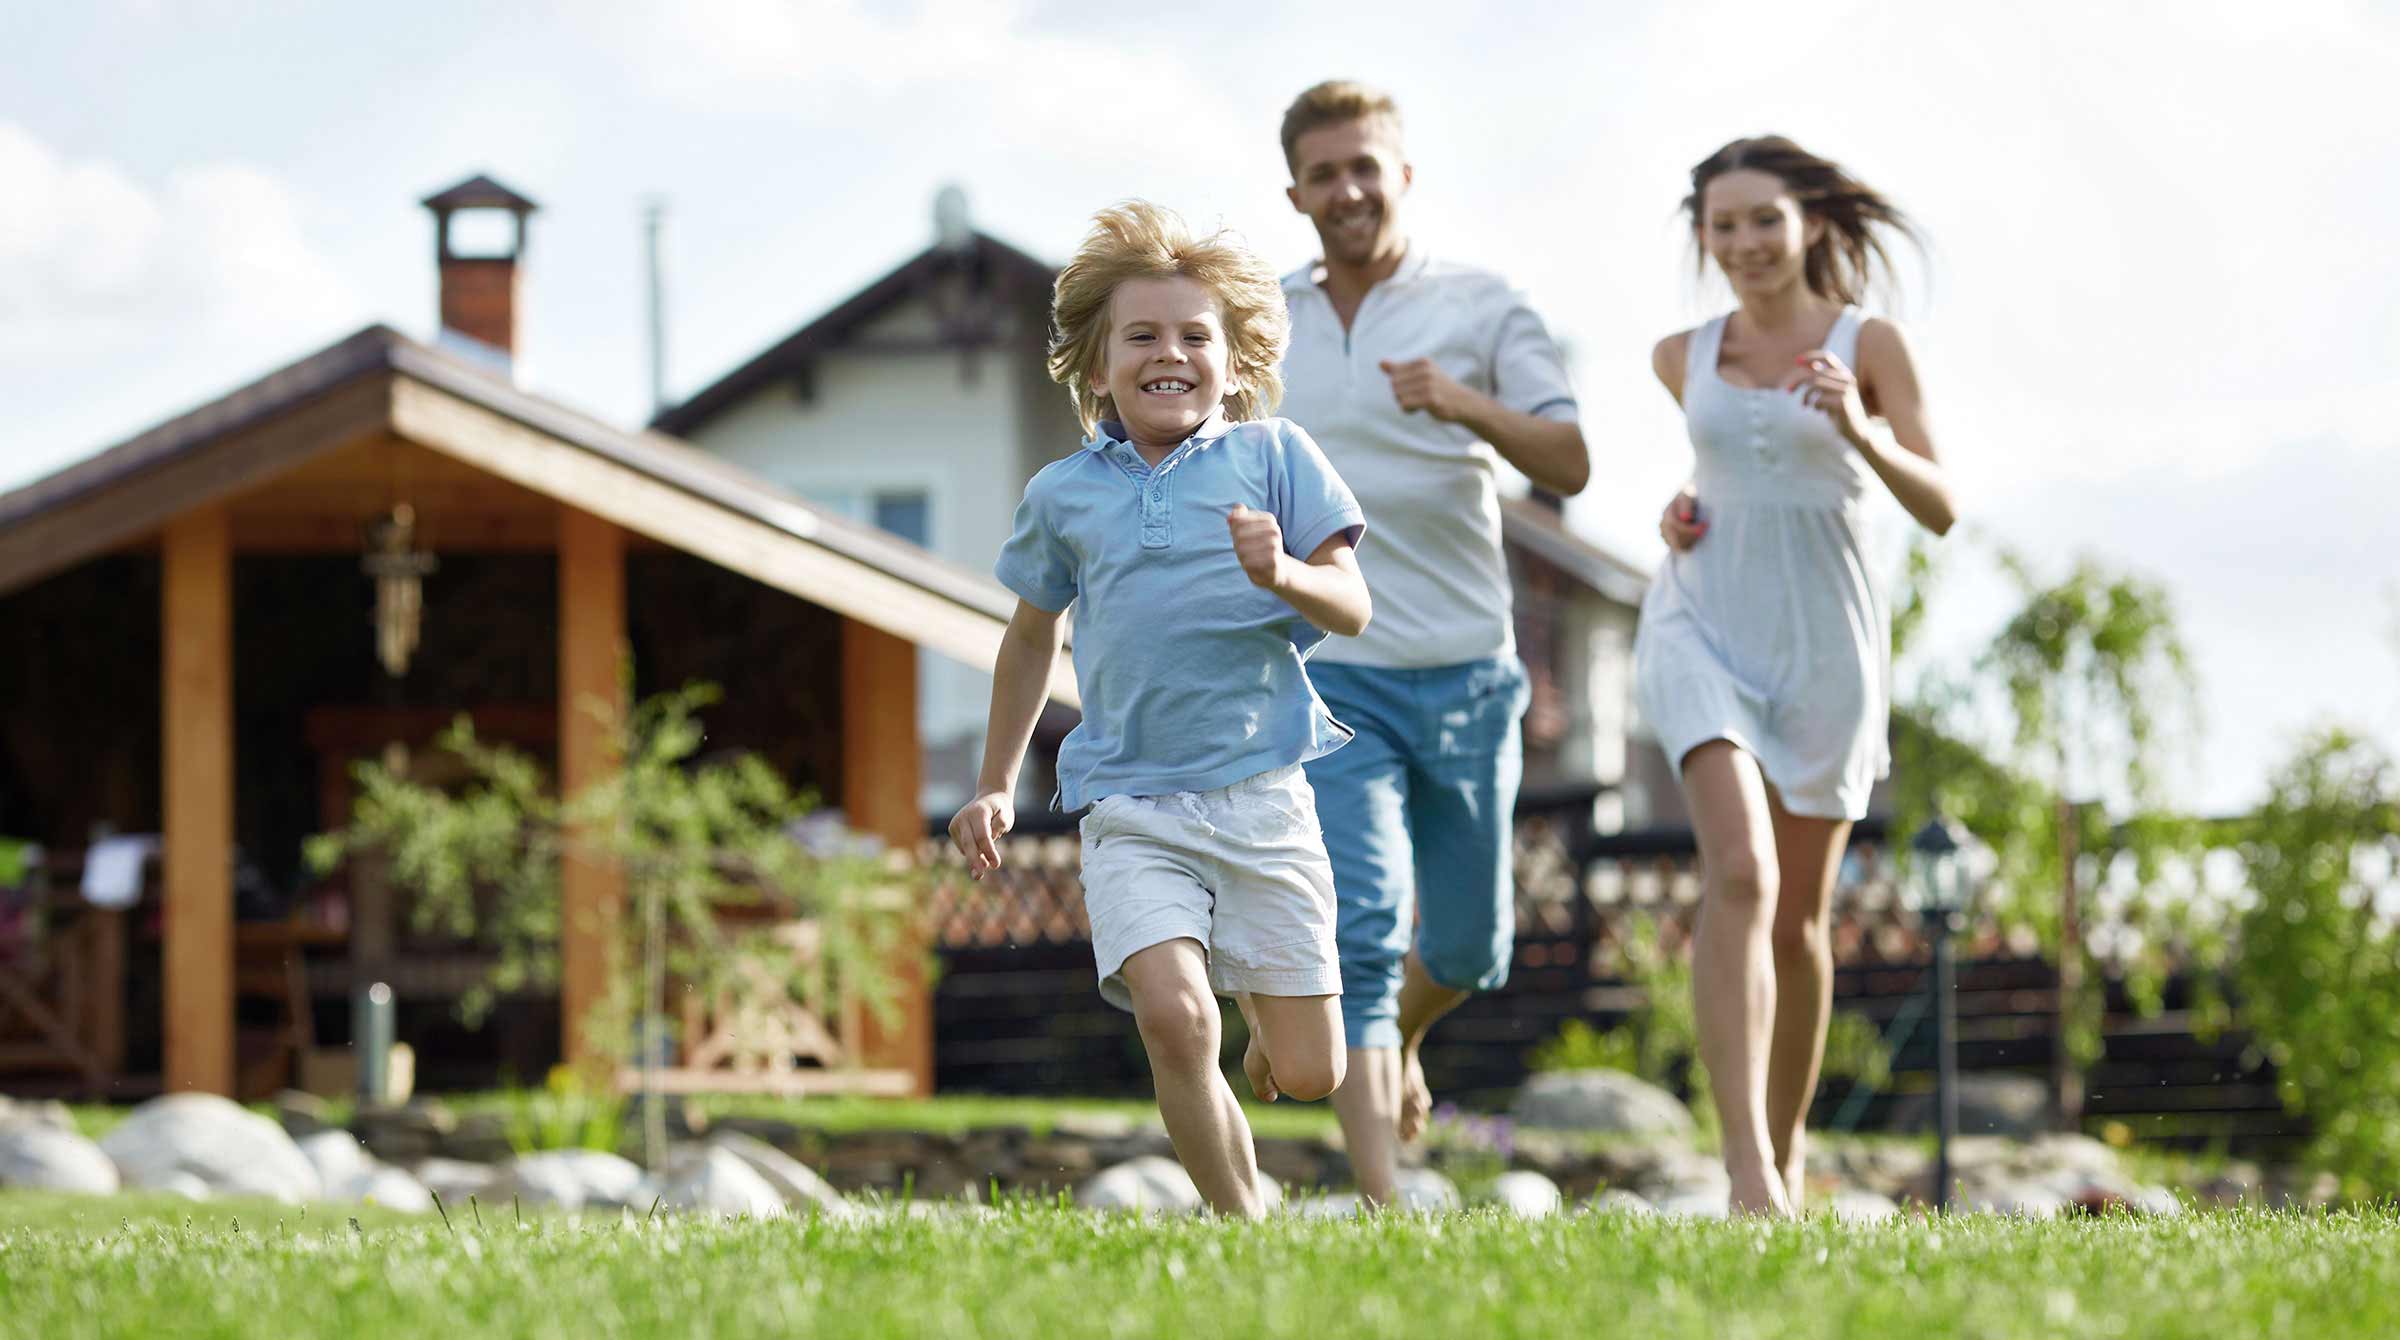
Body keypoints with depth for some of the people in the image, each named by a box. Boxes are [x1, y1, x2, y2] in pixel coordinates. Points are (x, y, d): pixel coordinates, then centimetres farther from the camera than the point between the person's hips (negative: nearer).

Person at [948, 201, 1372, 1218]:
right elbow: (1032, 638, 25)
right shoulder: (1063, 495, 9)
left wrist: (1282, 575, -21)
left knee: (1307, 1076, 0)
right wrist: (995, 788, 28)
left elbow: (1352, 610, 1)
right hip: (1130, 806, 1)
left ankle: (1265, 1010, 37)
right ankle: (1243, 1225, -9)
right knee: (1171, 1016, -23)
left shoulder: (1272, 457, 3)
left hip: (1261, 797, -1)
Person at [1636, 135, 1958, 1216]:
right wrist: (1683, 506, 8)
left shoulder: (1867, 345, -1)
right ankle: (1748, 1168, -30)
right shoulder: (1683, 357, 8)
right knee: (1740, 873, -21)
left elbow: (1939, 510, -5)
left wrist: (1861, 433, -22)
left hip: (1824, 637, 0)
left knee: (1799, 912, 9)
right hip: (1704, 625, 0)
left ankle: (1786, 1147, 30)